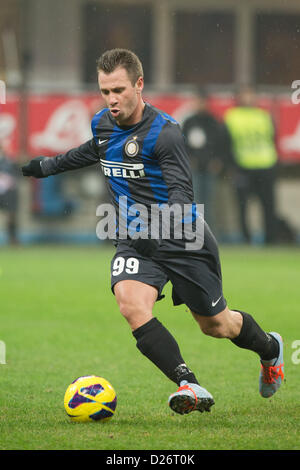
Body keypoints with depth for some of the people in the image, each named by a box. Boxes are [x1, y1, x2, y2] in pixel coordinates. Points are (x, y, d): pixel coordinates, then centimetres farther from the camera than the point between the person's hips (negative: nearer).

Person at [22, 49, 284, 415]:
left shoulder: (164, 131, -20)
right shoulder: (102, 124, 1)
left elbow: (181, 192, -28)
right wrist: (48, 165, 34)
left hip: (182, 238, -5)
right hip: (135, 241, 5)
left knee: (215, 324, 11)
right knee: (131, 303, -27)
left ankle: (270, 349, 45)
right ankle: (189, 386, -30)